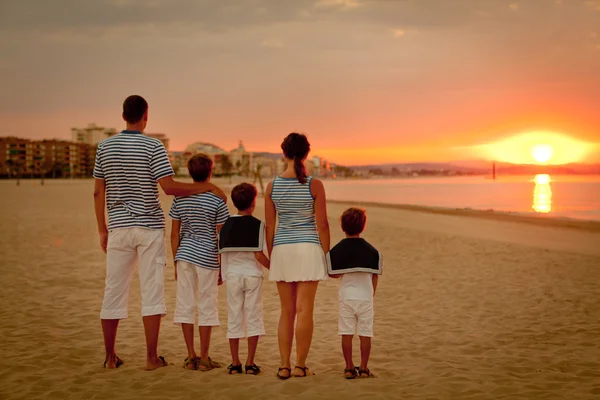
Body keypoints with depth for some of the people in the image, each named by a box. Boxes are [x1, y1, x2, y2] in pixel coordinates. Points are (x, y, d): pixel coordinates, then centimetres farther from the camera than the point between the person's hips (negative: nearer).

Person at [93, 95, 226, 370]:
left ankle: (110, 357, 15)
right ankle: (152, 357, 3)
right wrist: (206, 187, -6)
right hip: (149, 226, -3)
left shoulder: (105, 147, 5)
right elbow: (169, 187, -14)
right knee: (152, 291, 1)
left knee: (114, 291, 9)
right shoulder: (153, 147, -7)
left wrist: (102, 228, 12)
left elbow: (98, 192, 5)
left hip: (118, 227, 4)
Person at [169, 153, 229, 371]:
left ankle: (191, 356, 11)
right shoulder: (217, 200, -7)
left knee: (185, 304, 8)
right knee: (207, 307, 4)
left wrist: (176, 263, 14)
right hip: (207, 258, -3)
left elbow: (175, 234, 5)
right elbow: (221, 237, -5)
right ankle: (204, 358, 8)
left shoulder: (180, 198, 2)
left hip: (185, 256, 3)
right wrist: (223, 267, 3)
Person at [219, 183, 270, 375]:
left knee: (234, 318, 8)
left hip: (232, 275, 3)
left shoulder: (226, 224, 4)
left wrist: (223, 274, 20)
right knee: (253, 317, 4)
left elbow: (222, 254, 5)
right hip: (252, 275, -3)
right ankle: (250, 363, 4)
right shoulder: (257, 224, -8)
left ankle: (235, 362, 11)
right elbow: (259, 255, -14)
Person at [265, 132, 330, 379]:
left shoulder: (273, 186, 0)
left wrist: (271, 257, 13)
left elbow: (269, 227, 3)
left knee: (287, 311, 10)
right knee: (304, 310, 1)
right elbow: (322, 225, -7)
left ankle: (284, 366, 10)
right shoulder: (314, 185, -7)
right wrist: (327, 256, 3)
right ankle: (300, 365, 3)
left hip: (282, 250, 3)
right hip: (308, 248, -3)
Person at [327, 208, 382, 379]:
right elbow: (375, 276, 5)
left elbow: (333, 274, -3)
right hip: (365, 296, 0)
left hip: (346, 297, 0)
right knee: (365, 334, 6)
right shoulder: (371, 250, 0)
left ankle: (349, 367, 8)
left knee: (346, 333, 6)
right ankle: (364, 368, 7)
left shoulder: (337, 250, -2)